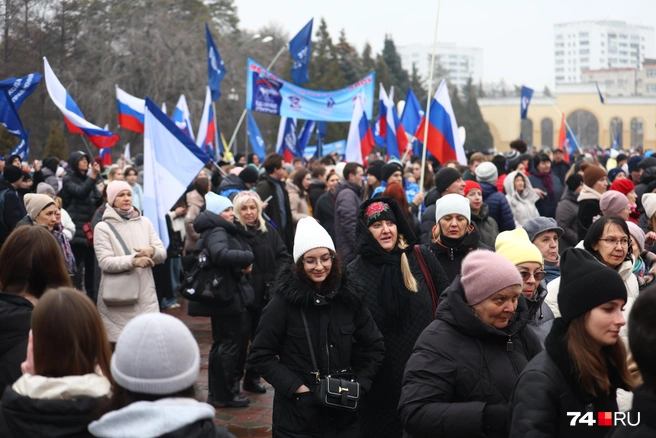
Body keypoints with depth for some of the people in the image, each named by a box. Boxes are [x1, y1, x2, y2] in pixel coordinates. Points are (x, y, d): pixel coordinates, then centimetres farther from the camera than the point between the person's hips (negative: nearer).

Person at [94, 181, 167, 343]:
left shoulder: (144, 222, 12)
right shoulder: (103, 227, -1)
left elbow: (163, 253, 9)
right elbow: (105, 262, -11)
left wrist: (152, 250, -15)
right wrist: (132, 261, -24)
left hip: (146, 295, 3)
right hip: (117, 299, -3)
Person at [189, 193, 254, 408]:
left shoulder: (222, 230, 16)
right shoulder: (217, 231, -15)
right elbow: (220, 254, -36)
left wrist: (244, 265, -7)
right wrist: (248, 257, -24)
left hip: (222, 295, 10)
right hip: (227, 295, -10)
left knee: (221, 343, 17)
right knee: (230, 344, -4)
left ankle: (216, 391, 25)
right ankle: (224, 395, 2)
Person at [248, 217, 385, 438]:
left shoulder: (349, 295, -1)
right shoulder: (284, 300, -10)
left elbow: (374, 347, 9)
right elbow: (261, 355, -7)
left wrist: (360, 385, -1)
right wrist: (297, 387, -14)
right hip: (297, 413, -3)